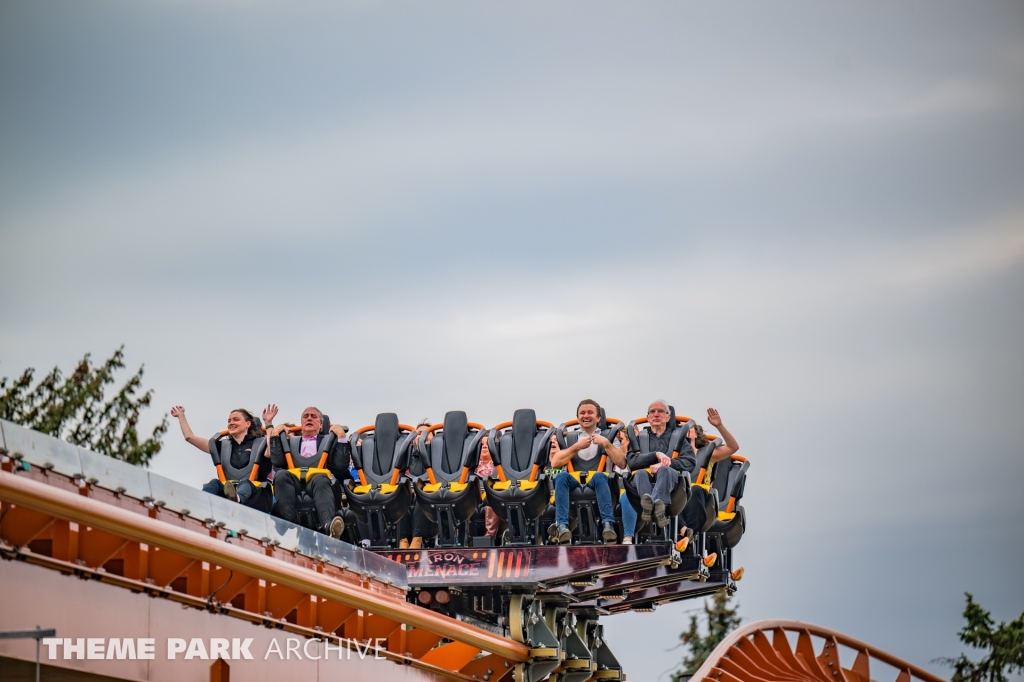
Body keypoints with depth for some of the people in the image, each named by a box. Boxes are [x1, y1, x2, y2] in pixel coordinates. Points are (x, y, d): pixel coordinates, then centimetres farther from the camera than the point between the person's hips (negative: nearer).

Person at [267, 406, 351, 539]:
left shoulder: (330, 440, 29)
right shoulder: (290, 442, 34)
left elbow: (341, 465, 10)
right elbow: (277, 462, 13)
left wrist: (341, 437, 5)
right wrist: (275, 435, 17)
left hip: (320, 481, -1)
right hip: (293, 485, 2)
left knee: (320, 479, -38)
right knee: (282, 474, -32)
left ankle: (328, 525, -67)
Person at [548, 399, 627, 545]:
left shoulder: (607, 437, 21)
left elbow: (621, 463, 4)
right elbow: (554, 463, 4)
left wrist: (606, 444, -6)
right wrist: (577, 447, -3)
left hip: (596, 484, -1)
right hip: (574, 484, 1)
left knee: (599, 476, -36)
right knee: (562, 476, -32)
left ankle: (608, 525, -49)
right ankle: (562, 526, -46)